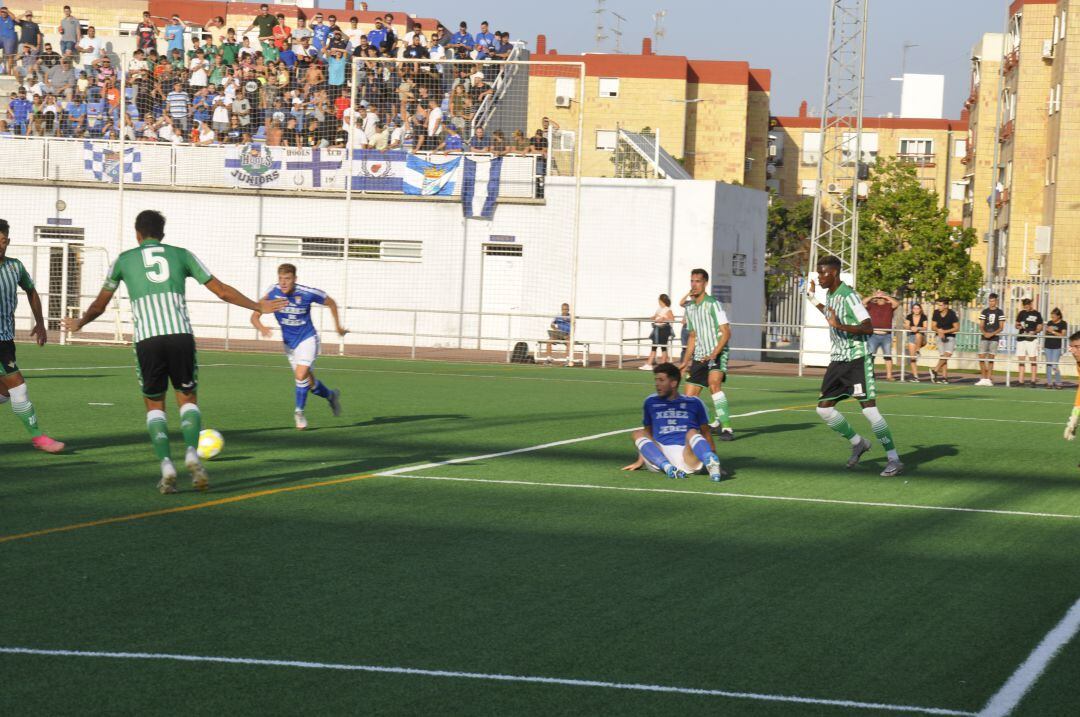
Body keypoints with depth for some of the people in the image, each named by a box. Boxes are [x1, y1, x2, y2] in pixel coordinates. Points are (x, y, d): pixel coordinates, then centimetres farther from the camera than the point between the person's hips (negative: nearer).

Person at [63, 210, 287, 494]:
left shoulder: (124, 260, 19)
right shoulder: (181, 255, 18)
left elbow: (99, 305, 30)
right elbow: (222, 291, 19)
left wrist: (79, 324, 50)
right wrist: (258, 307, 31)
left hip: (147, 340, 0)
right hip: (181, 334, 0)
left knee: (154, 405, 14)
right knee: (187, 399, 15)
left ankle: (166, 466, -5)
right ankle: (191, 453, -12)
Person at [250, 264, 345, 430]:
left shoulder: (307, 293, -21)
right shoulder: (272, 293, -16)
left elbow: (331, 303, -3)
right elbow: (255, 316, -15)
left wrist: (338, 326, 4)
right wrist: (261, 328, -37)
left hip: (308, 339, -4)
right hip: (289, 342, 4)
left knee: (301, 375, -24)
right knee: (309, 382, 12)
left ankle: (299, 412, -5)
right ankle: (331, 395, 41)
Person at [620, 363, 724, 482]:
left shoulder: (693, 403, 15)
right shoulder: (651, 402, 21)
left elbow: (705, 433, 15)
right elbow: (647, 433, 27)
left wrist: (713, 458, 4)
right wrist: (640, 461, 21)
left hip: (689, 455, -2)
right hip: (660, 456, 2)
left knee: (692, 433, -29)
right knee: (639, 434, -19)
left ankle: (711, 463, -60)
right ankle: (667, 467, -43)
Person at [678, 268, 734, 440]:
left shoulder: (713, 304, -10)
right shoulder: (689, 307, 12)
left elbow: (726, 333, -15)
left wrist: (714, 354, -25)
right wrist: (686, 361, 21)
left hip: (717, 355, -8)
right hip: (699, 358, 8)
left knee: (714, 384, -32)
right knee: (689, 397, 3)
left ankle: (727, 427, -32)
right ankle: (718, 421, 25)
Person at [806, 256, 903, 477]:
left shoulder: (849, 296, -16)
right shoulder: (830, 296, 11)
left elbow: (868, 327, -23)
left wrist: (841, 326, -33)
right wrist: (812, 298, 36)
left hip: (858, 359, -9)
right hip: (838, 359, 9)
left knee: (869, 409, -13)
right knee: (824, 408, 4)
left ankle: (894, 460, -6)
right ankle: (858, 443, 22)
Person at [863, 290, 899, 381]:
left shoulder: (889, 306, 9)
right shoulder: (871, 305, 8)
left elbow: (897, 303, -8)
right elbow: (863, 303, -5)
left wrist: (886, 297, -5)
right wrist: (873, 297, -3)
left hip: (886, 336, 1)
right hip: (874, 335, -1)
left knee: (888, 355, 1)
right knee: (870, 355, -2)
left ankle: (889, 376, 4)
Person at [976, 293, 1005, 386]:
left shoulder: (1000, 313, 1)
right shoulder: (984, 312, 8)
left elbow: (1001, 328, -1)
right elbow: (981, 326, 7)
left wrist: (992, 334, -15)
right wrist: (984, 333, -14)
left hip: (994, 338, -2)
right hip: (984, 338, 2)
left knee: (991, 359, 0)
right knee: (981, 358, -6)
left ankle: (988, 379, 4)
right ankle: (984, 378, 2)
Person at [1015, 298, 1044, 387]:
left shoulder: (1037, 314, 1)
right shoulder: (1022, 313, 12)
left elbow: (1040, 328, 1)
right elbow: (1016, 325, 18)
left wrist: (1034, 332, -18)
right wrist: (1019, 326, -5)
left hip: (1032, 339, -5)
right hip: (1021, 338, 5)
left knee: (1033, 360, -5)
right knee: (1021, 360, 4)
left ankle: (1033, 380, -5)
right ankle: (1021, 380, 7)